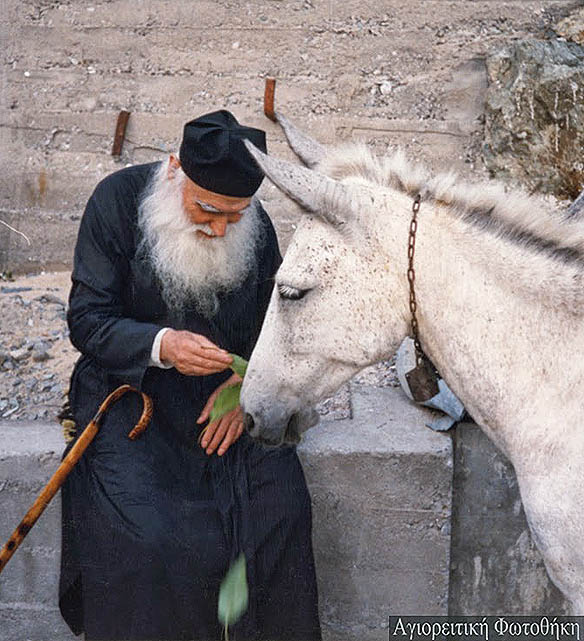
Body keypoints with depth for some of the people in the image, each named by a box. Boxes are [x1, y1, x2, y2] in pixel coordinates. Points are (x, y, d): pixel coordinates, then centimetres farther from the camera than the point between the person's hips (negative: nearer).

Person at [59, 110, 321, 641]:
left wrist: (247, 379, -10)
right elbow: (87, 320, -11)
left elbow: (272, 317, 11)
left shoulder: (255, 222, 0)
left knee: (279, 511, -17)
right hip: (130, 389, -3)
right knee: (143, 534, -24)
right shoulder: (119, 200, -10)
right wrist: (161, 346, -30)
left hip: (225, 392, 3)